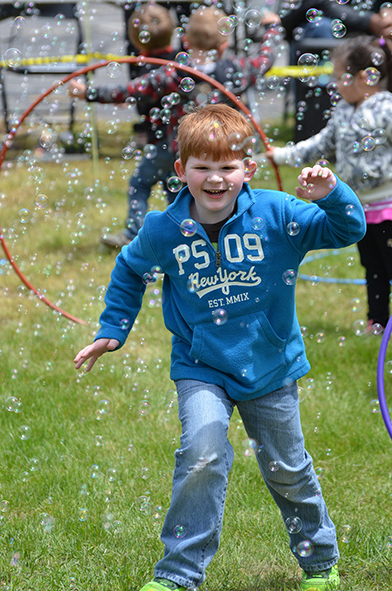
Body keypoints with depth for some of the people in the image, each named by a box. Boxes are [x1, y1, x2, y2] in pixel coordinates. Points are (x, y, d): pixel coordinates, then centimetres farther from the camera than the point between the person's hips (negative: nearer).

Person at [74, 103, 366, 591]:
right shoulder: (163, 230, -11)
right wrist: (112, 331, 8)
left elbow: (347, 231, -14)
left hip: (270, 365, 1)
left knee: (287, 468, 15)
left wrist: (331, 195, -33)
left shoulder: (276, 214, -14)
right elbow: (129, 272, 10)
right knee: (203, 452, -24)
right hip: (202, 368, -1)